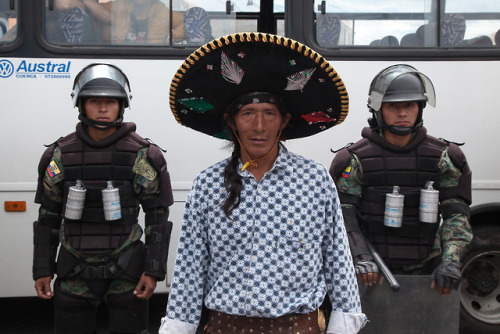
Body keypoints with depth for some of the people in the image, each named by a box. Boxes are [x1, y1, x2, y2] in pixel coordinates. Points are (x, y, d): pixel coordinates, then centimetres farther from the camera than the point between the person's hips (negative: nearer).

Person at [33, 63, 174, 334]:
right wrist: (42, 270, 6)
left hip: (126, 271, -2)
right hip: (74, 271, 2)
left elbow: (157, 217, -2)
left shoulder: (143, 156, -3)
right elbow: (48, 216, 8)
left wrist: (154, 271, -7)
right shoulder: (60, 155, 3)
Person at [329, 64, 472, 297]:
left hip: (426, 272, 2)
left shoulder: (442, 158, 5)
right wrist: (360, 258, -19)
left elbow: (456, 214, 2)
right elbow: (343, 215, -5)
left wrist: (450, 261, -11)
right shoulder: (356, 160, -1)